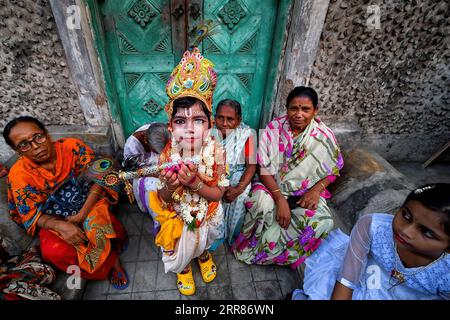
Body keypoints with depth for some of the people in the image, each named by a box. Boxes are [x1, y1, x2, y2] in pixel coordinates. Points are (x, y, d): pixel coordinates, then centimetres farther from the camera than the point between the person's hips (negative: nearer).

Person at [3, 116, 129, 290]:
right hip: (54, 222, 1)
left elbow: (99, 176, -15)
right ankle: (110, 259, -7)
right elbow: (31, 216, -6)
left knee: (99, 223, -32)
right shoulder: (18, 175, -9)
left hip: (89, 204, -1)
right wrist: (60, 226, -28)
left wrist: (82, 214, -22)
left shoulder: (72, 146, -12)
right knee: (53, 251, -27)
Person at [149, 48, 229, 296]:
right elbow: (164, 200, -16)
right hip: (177, 216, 0)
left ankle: (203, 255, 69)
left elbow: (218, 194, -20)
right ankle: (183, 268, 63)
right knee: (180, 250, 27)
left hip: (206, 213, 1)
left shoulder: (216, 151, -29)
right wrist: (169, 187, -40)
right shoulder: (167, 155, -28)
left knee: (203, 241, 32)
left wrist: (194, 183, -39)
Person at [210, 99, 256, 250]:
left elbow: (251, 165, -13)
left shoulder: (247, 134, -12)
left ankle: (234, 235, 0)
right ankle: (218, 233, -2)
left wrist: (239, 188, -28)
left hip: (237, 173, -1)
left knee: (241, 196, -27)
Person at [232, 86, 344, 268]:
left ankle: (258, 252, -6)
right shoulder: (274, 128, -12)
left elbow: (334, 170, 5)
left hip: (306, 193, 2)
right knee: (262, 204, -34)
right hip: (272, 186, -1)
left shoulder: (324, 136, -8)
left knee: (322, 222, -25)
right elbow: (265, 170, -13)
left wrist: (316, 189, -14)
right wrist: (280, 199, -24)